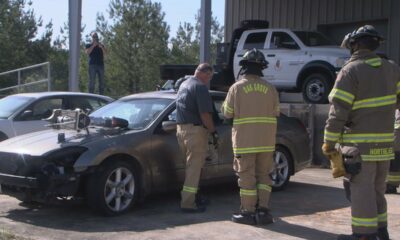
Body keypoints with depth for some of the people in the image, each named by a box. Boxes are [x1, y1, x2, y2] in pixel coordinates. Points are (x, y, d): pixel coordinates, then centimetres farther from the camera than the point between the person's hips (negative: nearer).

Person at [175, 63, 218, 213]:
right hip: (195, 130, -9)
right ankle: (188, 203, -6)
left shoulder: (183, 85, 19)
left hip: (181, 129, 9)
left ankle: (189, 197, 25)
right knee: (194, 166, -6)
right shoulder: (200, 87, -11)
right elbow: (205, 114, -18)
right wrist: (213, 132, -10)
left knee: (191, 165, 19)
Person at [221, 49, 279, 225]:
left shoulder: (236, 88, -7)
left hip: (245, 141, -3)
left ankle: (248, 212, 6)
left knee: (247, 177, 3)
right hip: (266, 141, 3)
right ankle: (263, 211, 10)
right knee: (263, 175, 12)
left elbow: (228, 113, -1)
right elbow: (276, 112, 10)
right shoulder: (270, 89, 2)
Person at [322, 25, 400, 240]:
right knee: (378, 190, 18)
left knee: (362, 190, -2)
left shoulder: (350, 71, -11)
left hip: (360, 144, -6)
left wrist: (329, 143, -7)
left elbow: (338, 111, -14)